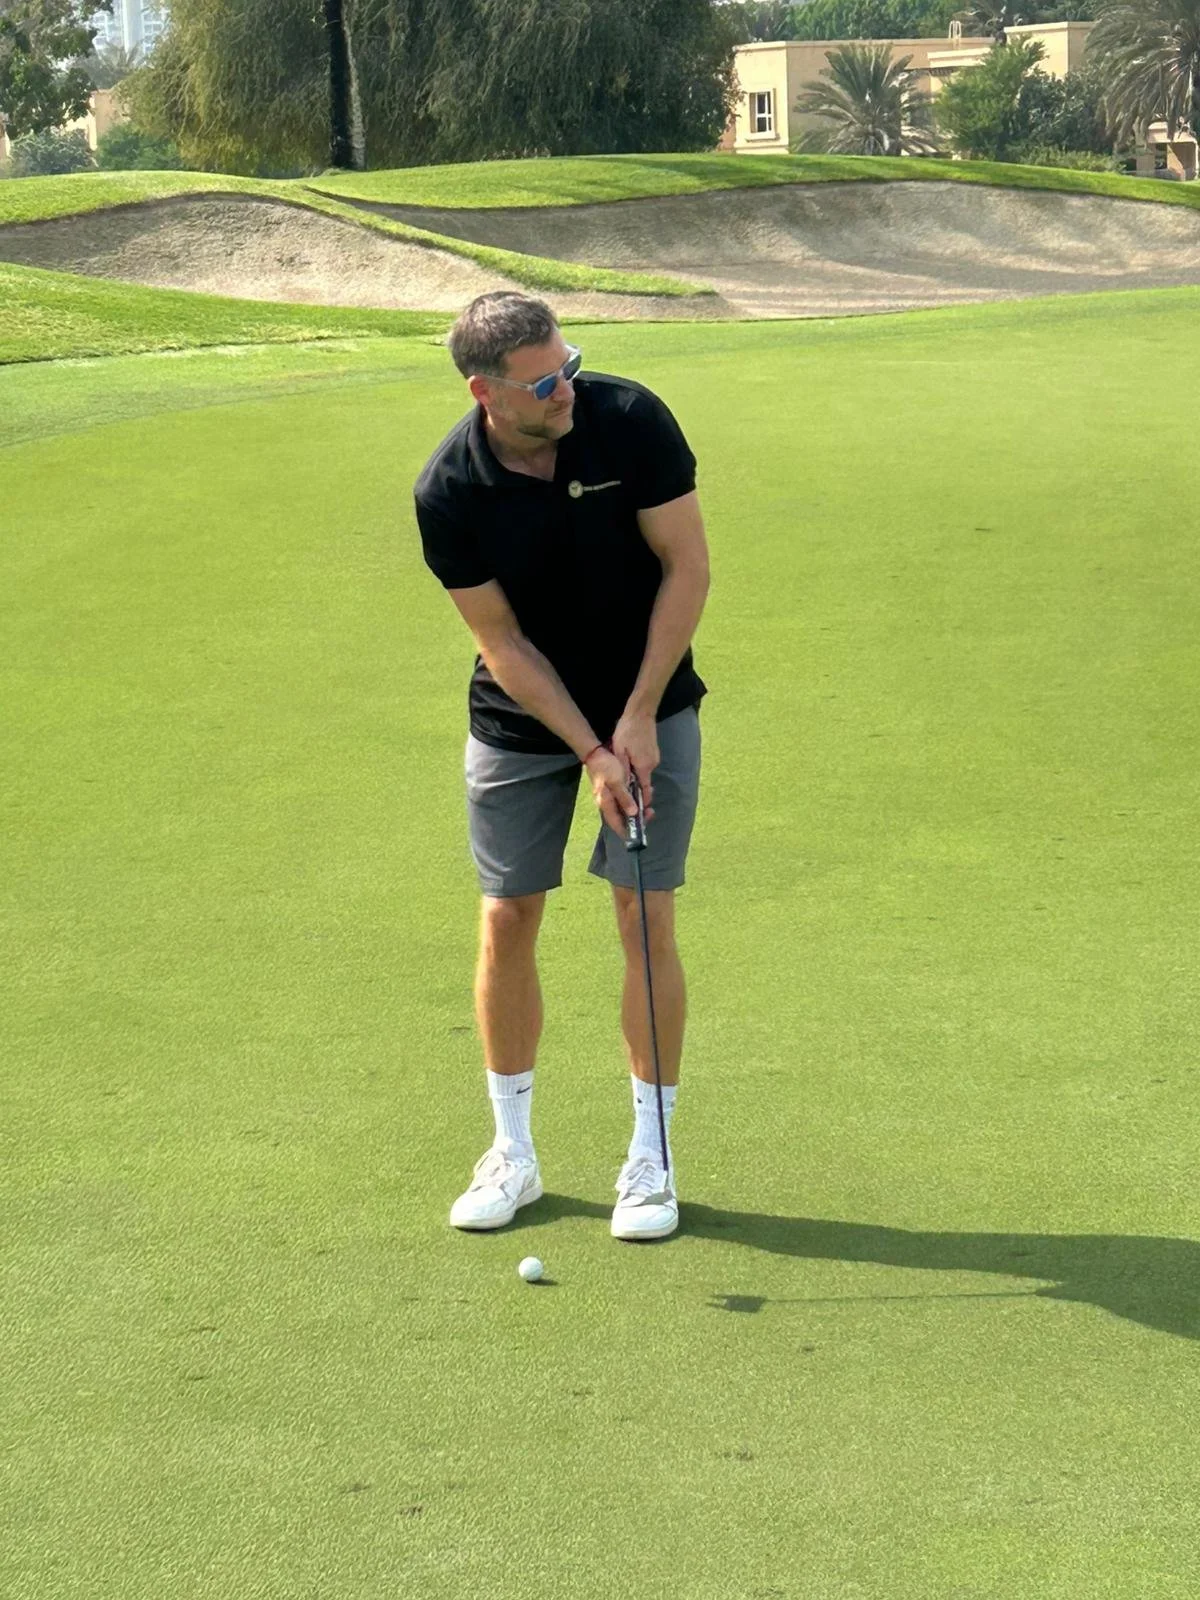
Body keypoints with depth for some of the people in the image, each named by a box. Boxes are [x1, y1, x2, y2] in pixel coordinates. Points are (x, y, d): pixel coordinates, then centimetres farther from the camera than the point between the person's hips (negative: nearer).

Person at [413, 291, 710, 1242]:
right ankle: (513, 1154, 18)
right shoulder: (448, 494, -19)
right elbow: (503, 642, -12)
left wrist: (638, 719, -15)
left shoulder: (631, 420, -19)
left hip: (648, 709, -1)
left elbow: (688, 568, -12)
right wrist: (590, 752, -18)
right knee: (508, 923, 2)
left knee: (647, 922, -3)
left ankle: (651, 1159, 9)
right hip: (520, 723, 1)